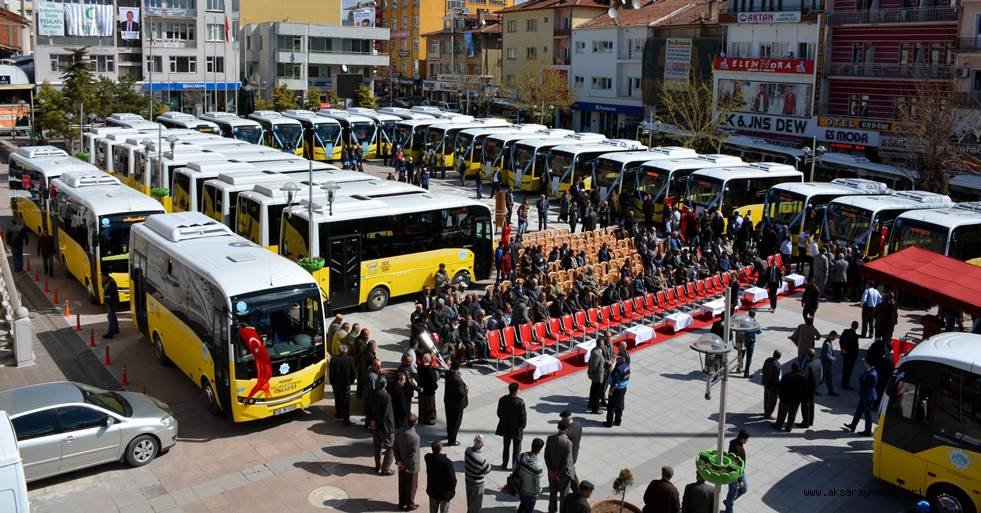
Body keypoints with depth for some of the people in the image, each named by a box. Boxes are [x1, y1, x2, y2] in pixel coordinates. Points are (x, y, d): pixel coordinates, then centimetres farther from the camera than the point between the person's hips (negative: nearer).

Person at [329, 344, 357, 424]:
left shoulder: (333, 360, -15)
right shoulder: (350, 359, -17)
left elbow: (331, 373, -10)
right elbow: (353, 373, -10)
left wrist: (332, 383, 6)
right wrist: (351, 380, 9)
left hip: (336, 384, 1)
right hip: (347, 384, -1)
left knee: (338, 400, 22)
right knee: (346, 402, 6)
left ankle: (339, 414, 39)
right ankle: (346, 419, 7)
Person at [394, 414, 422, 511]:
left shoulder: (399, 433, -9)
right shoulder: (415, 437, -28)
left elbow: (394, 448, -2)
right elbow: (413, 454, -25)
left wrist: (399, 461, 0)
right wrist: (406, 465, -14)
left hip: (401, 464, 6)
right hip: (412, 466, -6)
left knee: (402, 484, 21)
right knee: (411, 486, 14)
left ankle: (402, 503, 35)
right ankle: (410, 505, 27)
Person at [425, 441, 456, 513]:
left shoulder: (428, 458, -14)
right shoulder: (447, 462, -30)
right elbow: (452, 479, -22)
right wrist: (452, 490, -3)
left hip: (432, 491, 5)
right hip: (445, 493, -5)